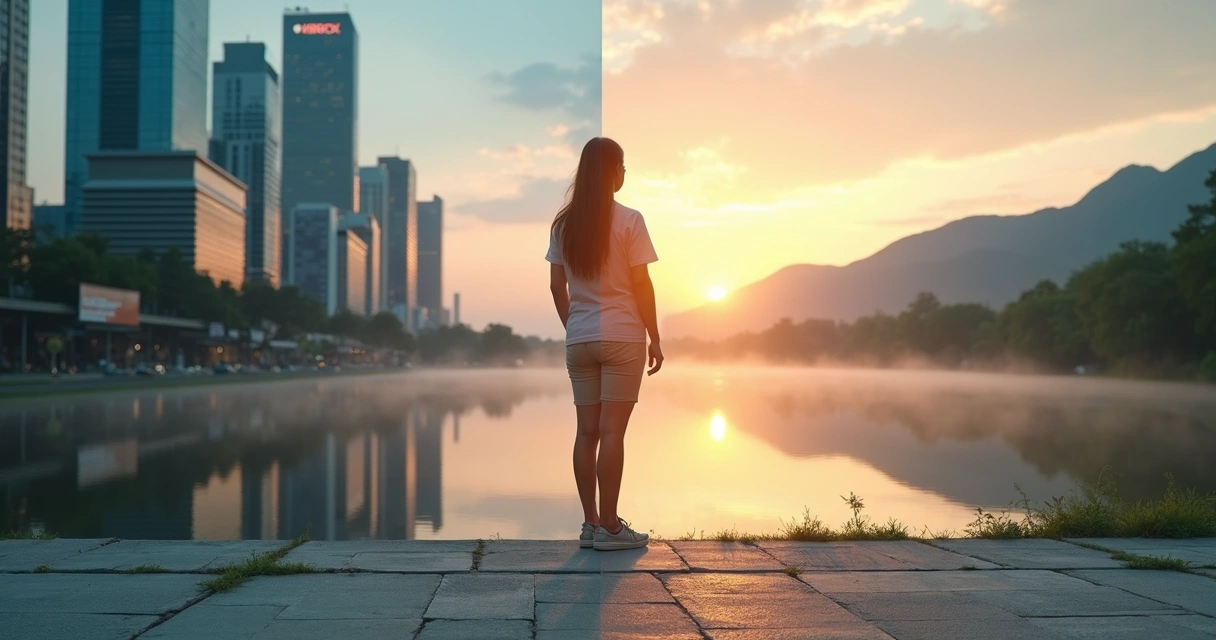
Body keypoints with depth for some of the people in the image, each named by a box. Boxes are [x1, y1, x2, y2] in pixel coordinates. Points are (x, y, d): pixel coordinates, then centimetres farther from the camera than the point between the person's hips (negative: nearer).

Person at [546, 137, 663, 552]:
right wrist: (654, 338, -2)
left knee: (587, 430, 7)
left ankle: (591, 524, 12)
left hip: (579, 340, 5)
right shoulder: (629, 221, -7)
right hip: (622, 335, -5)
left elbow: (557, 287, 8)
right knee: (612, 430, -3)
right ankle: (609, 526, 1)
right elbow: (641, 285, -8)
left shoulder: (563, 224, 7)